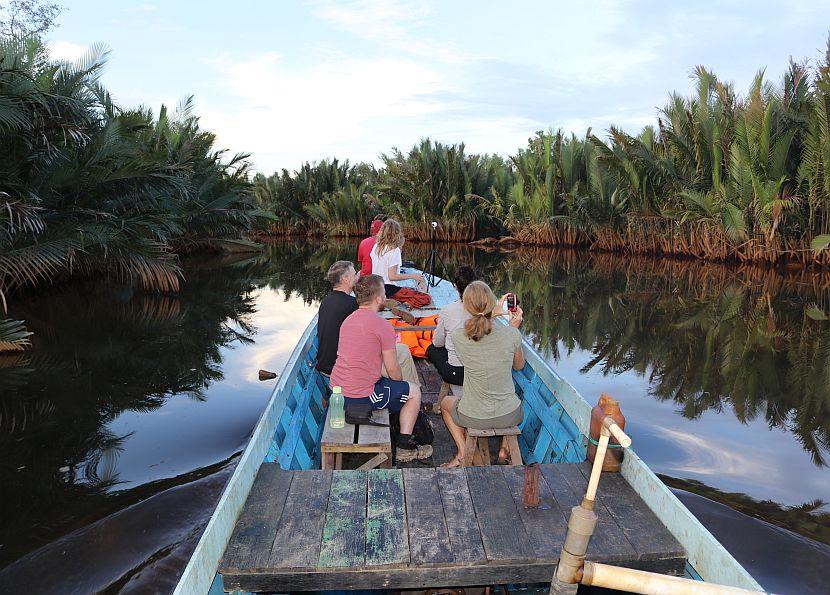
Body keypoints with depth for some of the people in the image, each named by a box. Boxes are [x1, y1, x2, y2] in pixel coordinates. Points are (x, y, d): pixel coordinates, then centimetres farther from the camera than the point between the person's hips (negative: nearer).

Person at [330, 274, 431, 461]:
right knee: (414, 392, 11)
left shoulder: (348, 319, 11)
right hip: (361, 396, -9)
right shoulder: (383, 326, -15)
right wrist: (400, 383, 12)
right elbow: (393, 369, -11)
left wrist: (397, 383, 25)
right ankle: (404, 448, 15)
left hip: (336, 390, 9)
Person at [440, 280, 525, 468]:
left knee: (446, 402, 33)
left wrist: (495, 313, 16)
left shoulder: (458, 336, -19)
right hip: (509, 416, 2)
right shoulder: (511, 334, -17)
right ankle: (505, 447, 27)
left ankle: (463, 454, 21)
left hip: (474, 417, -1)